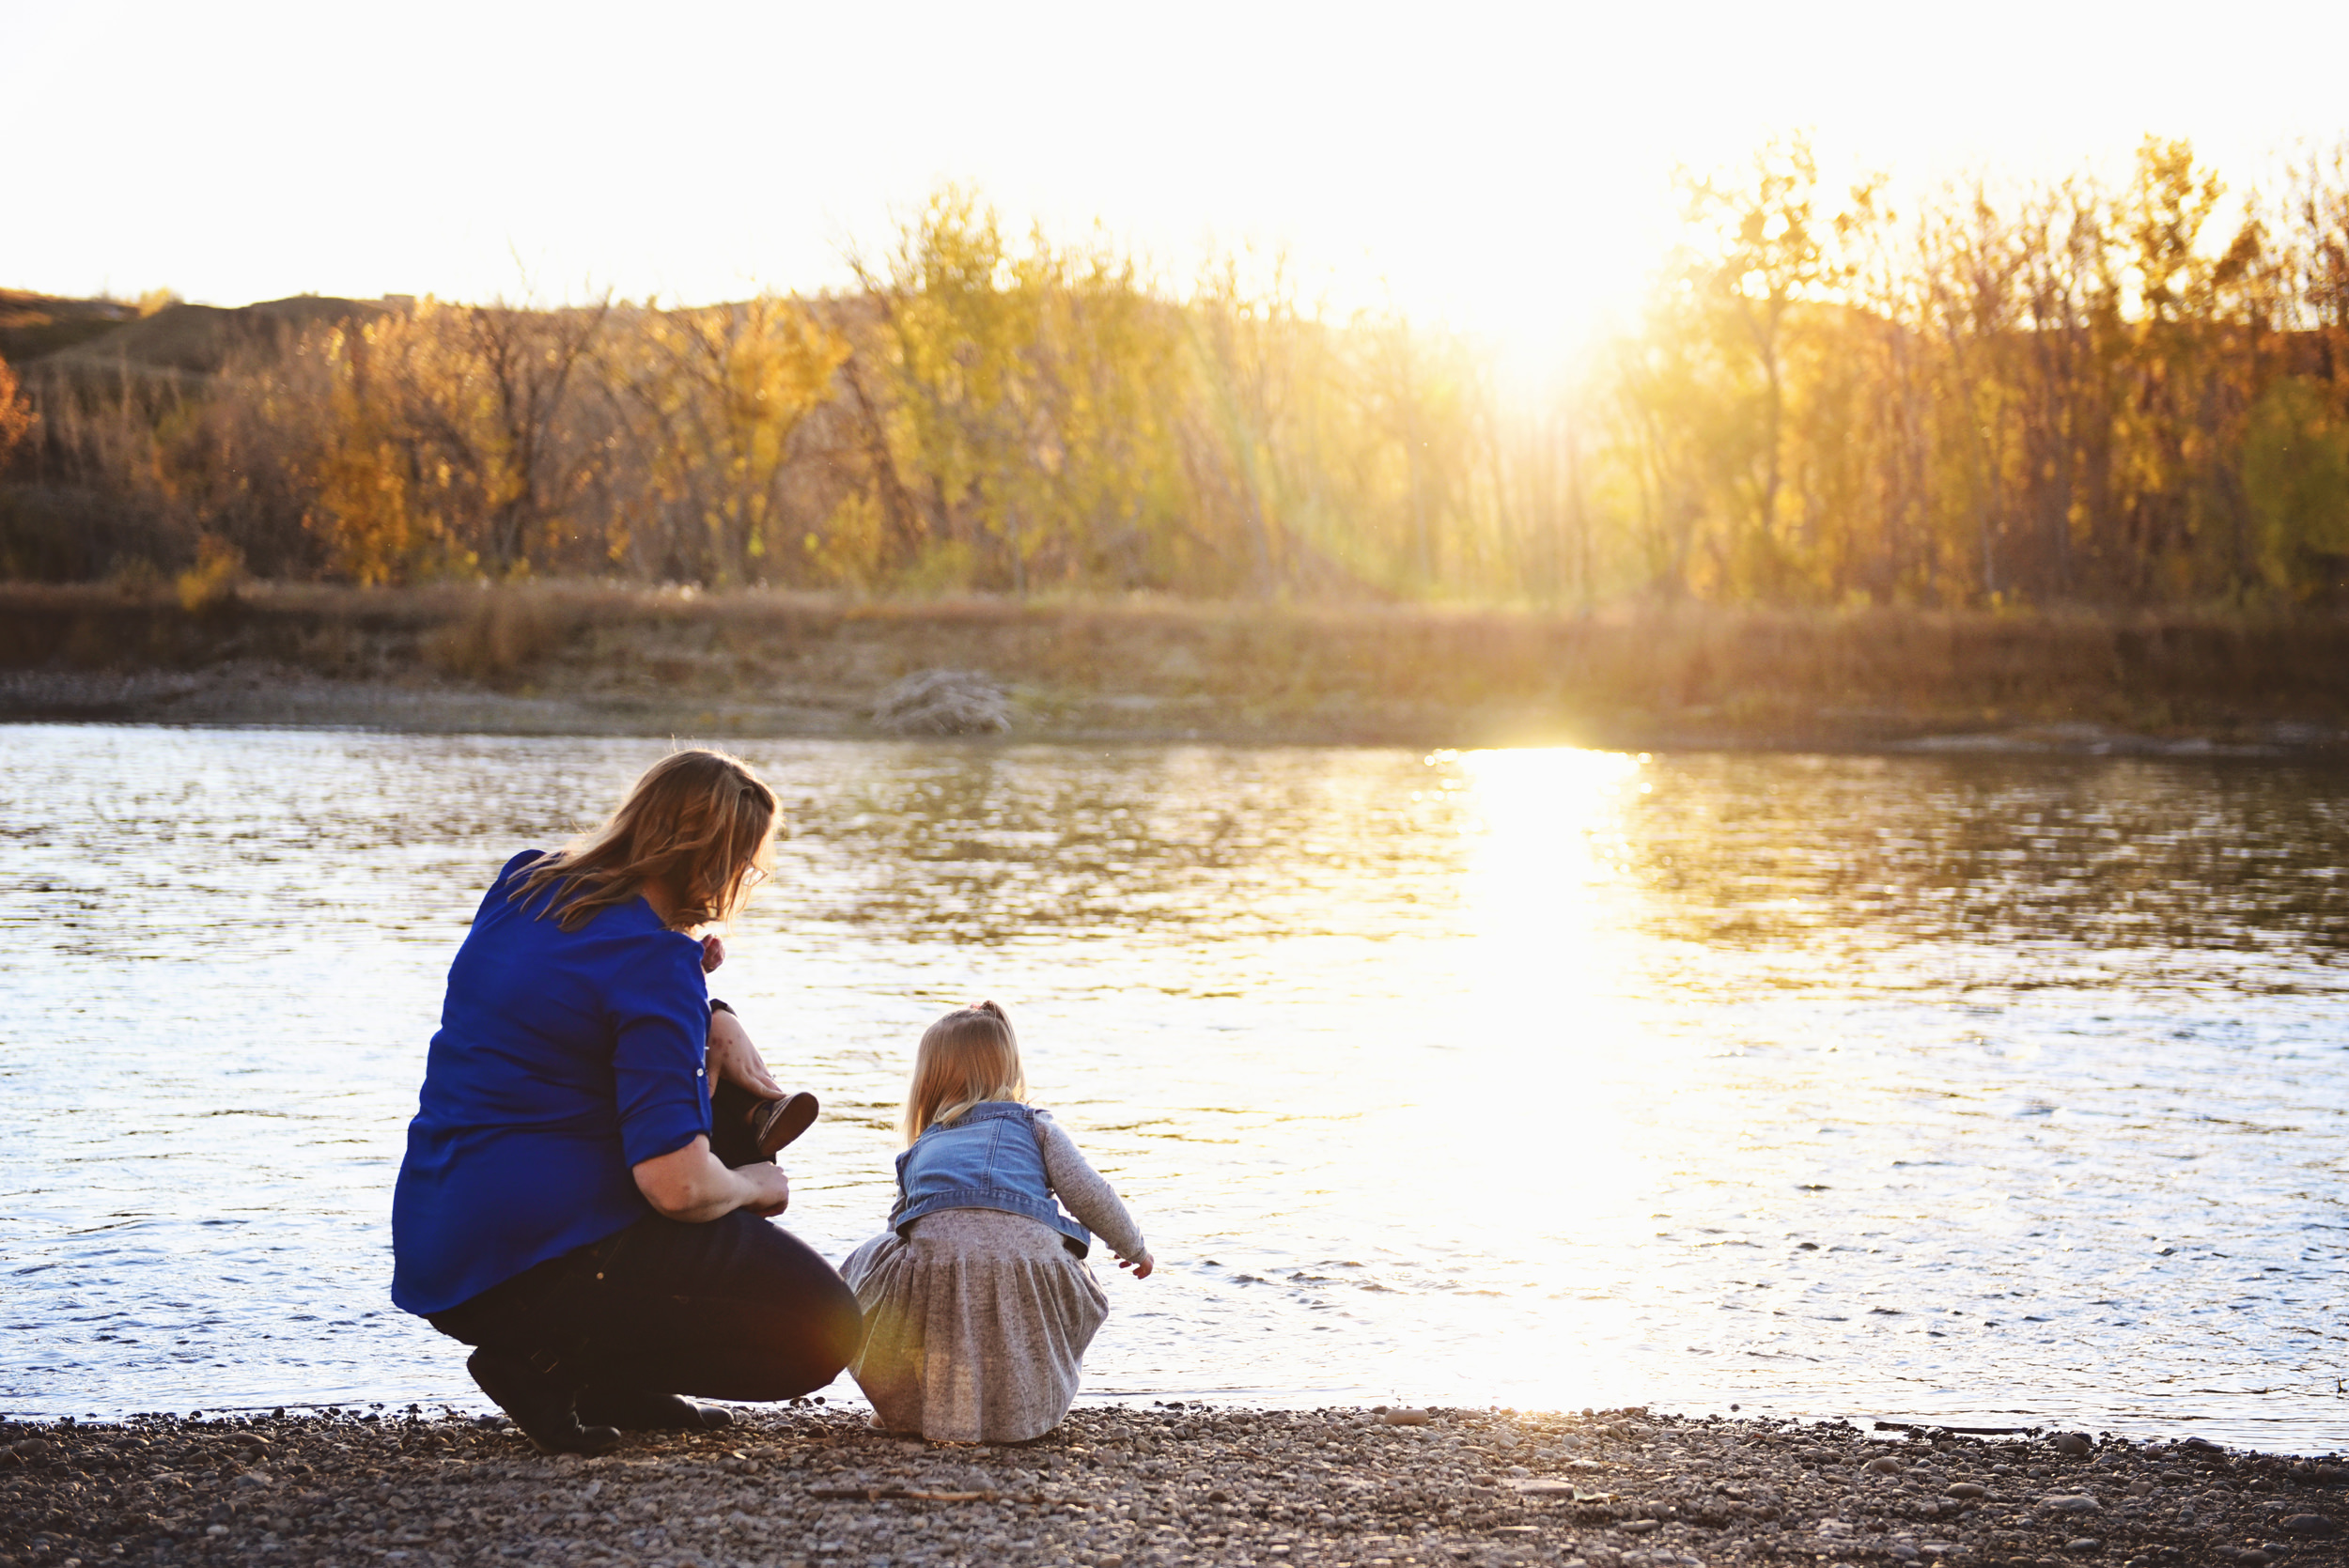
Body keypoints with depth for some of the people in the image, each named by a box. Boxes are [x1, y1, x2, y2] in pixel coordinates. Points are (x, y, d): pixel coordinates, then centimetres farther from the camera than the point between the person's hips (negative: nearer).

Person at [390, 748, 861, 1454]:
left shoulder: (524, 885, 9)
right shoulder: (654, 963, -17)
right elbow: (677, 1185, -24)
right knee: (825, 1330, -3)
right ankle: (556, 1365, -6)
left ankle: (618, 1385, 18)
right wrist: (753, 1185, -1)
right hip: (537, 1258, -9)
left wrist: (716, 1020, 16)